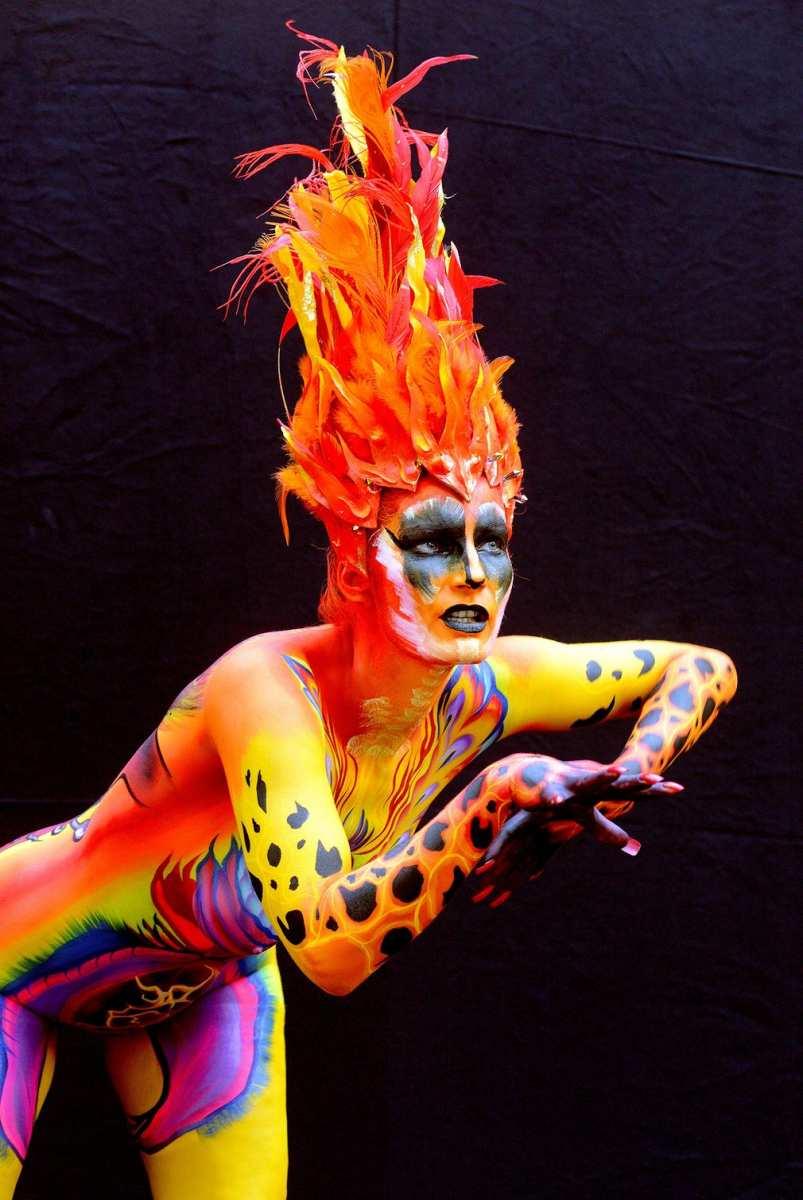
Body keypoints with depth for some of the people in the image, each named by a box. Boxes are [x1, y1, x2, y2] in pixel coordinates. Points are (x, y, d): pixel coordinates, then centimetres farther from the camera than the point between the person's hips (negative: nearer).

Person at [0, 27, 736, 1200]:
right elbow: (333, 947, -48)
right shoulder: (270, 688, -38)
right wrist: (499, 793, -49)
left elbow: (703, 668, -5)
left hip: (208, 981, 5)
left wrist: (620, 788, -21)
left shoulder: (491, 688, -19)